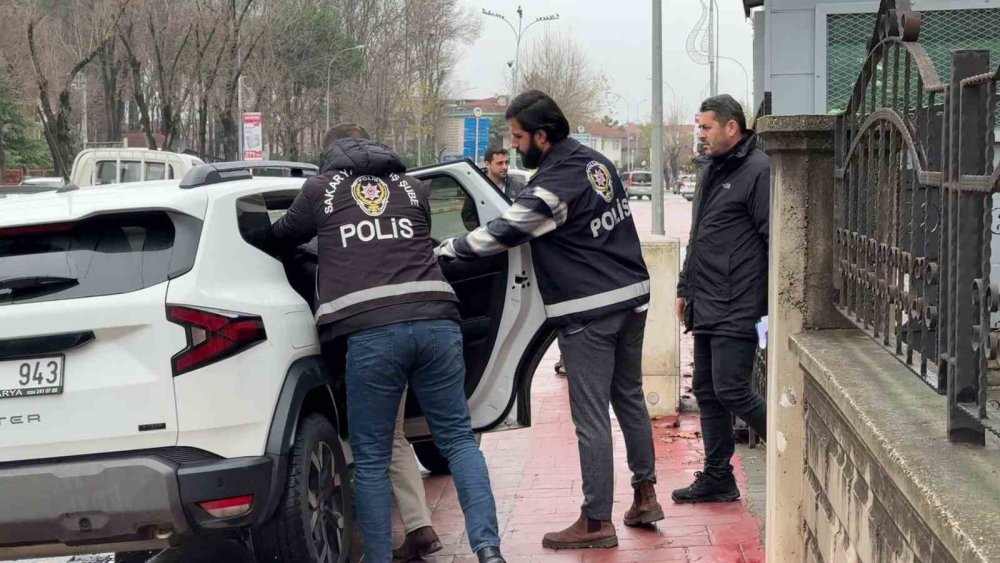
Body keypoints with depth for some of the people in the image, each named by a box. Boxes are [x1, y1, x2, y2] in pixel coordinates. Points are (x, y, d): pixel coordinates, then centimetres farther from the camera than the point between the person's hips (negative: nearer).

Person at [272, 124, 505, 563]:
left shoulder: (319, 189, 14)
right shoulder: (414, 187, 21)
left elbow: (283, 238, 30)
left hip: (371, 333, -2)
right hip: (436, 322, 3)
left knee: (371, 457, 7)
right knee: (458, 437, 11)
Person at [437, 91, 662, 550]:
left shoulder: (553, 186, -19)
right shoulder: (597, 163, 8)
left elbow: (501, 234, -16)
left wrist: (442, 251, -5)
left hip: (589, 313, -9)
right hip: (631, 297, 9)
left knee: (591, 418, -2)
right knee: (630, 399, 19)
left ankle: (596, 523, 3)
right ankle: (645, 496, 27)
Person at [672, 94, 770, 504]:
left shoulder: (758, 171, -13)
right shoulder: (709, 171, 17)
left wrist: (775, 304, -19)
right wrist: (685, 287, 23)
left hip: (737, 311, -9)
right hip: (705, 308, 9)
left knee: (730, 390, -9)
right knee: (706, 392, 11)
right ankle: (717, 478, 20)